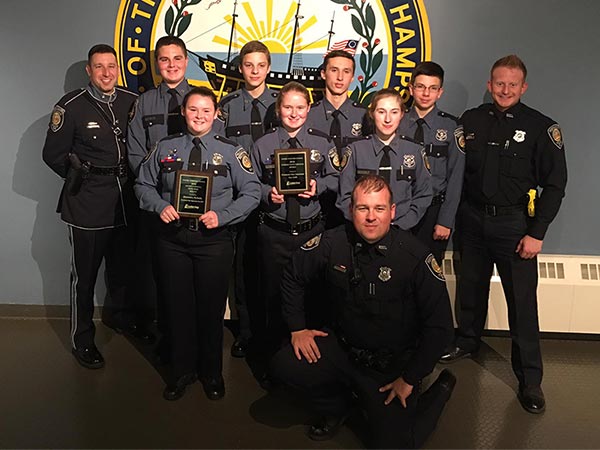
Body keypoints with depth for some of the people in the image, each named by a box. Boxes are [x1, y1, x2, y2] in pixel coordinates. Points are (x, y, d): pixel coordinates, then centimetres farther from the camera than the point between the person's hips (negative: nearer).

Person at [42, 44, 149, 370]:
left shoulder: (132, 102, 3)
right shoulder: (70, 107, -8)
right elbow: (53, 154, -3)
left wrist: (129, 177, 2)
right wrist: (83, 178, 0)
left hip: (125, 199, 4)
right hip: (87, 204, -4)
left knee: (123, 267, 19)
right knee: (85, 274, 6)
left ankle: (121, 316, 43)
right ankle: (82, 340, 22)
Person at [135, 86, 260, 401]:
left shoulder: (231, 151, 0)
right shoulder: (165, 148, 7)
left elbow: (251, 192, -2)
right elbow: (143, 184, 12)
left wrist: (222, 216, -15)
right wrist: (160, 206, -8)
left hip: (214, 240, -2)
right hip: (172, 239, 2)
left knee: (212, 308, 8)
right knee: (178, 306, 10)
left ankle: (211, 372, 30)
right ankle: (182, 371, 31)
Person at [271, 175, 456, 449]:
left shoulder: (416, 256, -19)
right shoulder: (332, 243, -11)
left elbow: (439, 326, -14)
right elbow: (293, 277, 7)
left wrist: (410, 379, -12)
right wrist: (297, 328, 3)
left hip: (393, 365, -3)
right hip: (343, 349, 3)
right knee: (285, 365, -16)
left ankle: (440, 390, 19)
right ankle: (339, 406, 15)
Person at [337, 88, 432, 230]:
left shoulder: (414, 150, 5)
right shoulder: (356, 149, 2)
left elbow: (422, 196, 8)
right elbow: (346, 196, 3)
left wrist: (400, 226, -3)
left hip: (401, 230, 0)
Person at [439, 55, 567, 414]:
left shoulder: (541, 127, -5)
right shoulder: (471, 121, 4)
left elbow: (555, 183, -6)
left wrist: (537, 233, -10)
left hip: (514, 223, -3)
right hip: (473, 219, 3)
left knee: (522, 300, -1)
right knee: (471, 287, 16)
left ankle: (530, 378, 12)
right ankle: (468, 341, 39)